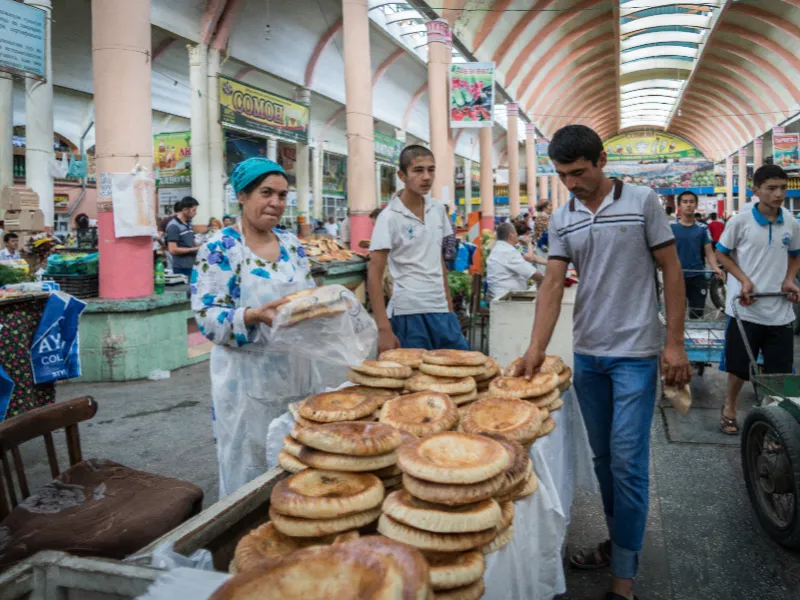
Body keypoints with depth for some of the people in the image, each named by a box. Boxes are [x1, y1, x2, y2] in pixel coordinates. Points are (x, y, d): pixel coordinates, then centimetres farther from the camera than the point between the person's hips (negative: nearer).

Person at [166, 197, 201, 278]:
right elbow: (173, 250, -18)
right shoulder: (173, 226, -12)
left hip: (192, 266, 8)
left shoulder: (189, 224, 14)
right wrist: (195, 249, -15)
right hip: (182, 268, -8)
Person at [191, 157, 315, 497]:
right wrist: (255, 316, -30)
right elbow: (207, 317, -14)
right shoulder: (219, 248, -9)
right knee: (248, 474, 7)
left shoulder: (292, 244, 9)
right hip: (247, 380, -5)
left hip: (295, 376, 6)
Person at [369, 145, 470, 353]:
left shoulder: (438, 209, 7)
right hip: (410, 314, -6)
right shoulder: (389, 217, -10)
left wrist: (449, 304, 14)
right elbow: (374, 275, -11)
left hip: (441, 311, 6)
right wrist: (384, 328, -16)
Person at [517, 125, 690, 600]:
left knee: (627, 463, -2)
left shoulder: (642, 201, -5)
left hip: (635, 355, -4)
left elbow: (672, 271, -4)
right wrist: (537, 348, -14)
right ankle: (618, 540, 33)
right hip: (587, 353, 4)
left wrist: (675, 343, -9)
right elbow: (554, 283, -2)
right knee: (603, 458, 14)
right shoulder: (562, 220, 5)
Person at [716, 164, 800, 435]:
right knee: (739, 366, 9)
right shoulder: (740, 221, -8)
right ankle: (729, 408, 32)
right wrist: (744, 280, -11)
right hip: (745, 307, -3)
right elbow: (722, 254, 1)